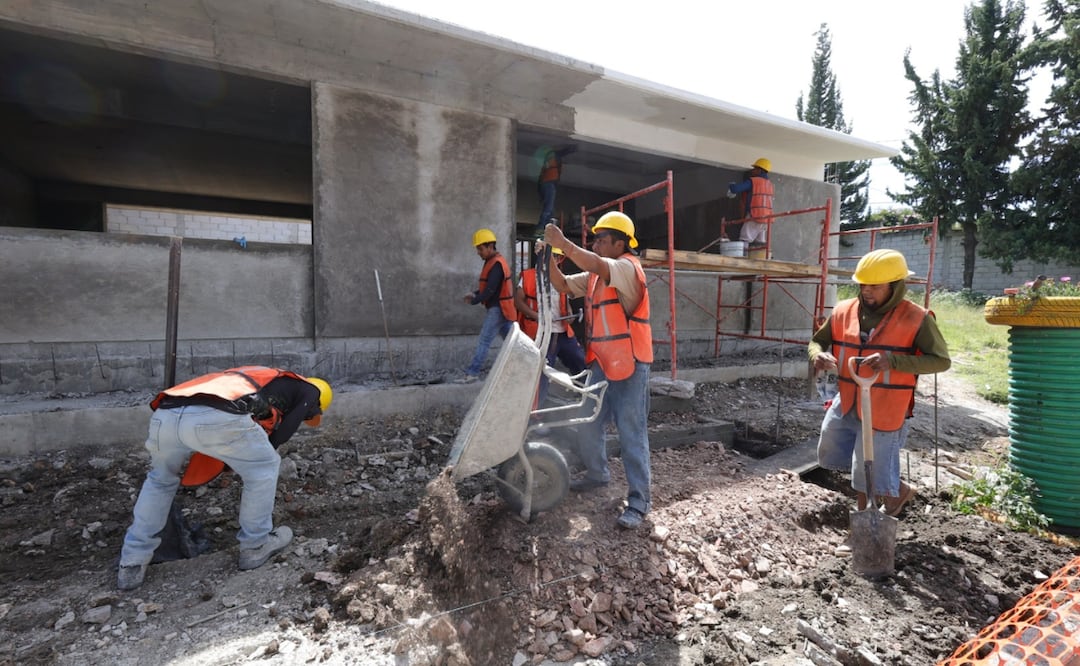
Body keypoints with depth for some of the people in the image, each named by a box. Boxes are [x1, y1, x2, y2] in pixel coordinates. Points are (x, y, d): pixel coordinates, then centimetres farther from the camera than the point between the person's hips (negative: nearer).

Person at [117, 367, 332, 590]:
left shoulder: (257, 377, 41)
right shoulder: (308, 391, 22)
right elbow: (279, 436, 14)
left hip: (165, 415, 7)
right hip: (217, 418, -7)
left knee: (160, 480, 35)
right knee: (264, 468, 20)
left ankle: (132, 565, 39)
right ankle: (255, 546, 31)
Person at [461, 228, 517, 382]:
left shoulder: (496, 264, -18)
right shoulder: (493, 262, 13)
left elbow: (491, 289, -23)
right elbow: (488, 286, 19)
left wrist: (474, 301, -14)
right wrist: (475, 294, 3)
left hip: (497, 309, -10)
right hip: (499, 308, 10)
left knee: (484, 341, -7)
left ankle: (472, 372, -4)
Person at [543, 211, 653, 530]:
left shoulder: (627, 267, -12)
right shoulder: (594, 274, 15)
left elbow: (596, 265, -32)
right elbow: (564, 286, 15)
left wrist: (563, 243, -27)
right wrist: (549, 258, -1)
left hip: (629, 365, -9)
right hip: (601, 363, 9)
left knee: (631, 434, -2)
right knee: (588, 425, 17)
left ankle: (639, 501, 9)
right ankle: (597, 473, 39)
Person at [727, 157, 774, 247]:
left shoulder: (752, 181, -8)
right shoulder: (769, 184, 16)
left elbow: (735, 189, -15)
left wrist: (731, 186, 9)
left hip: (754, 217, -8)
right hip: (766, 219, 8)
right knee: (760, 246, 8)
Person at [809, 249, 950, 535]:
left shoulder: (916, 319, -14)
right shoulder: (843, 311, -2)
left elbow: (941, 360, -15)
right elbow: (817, 340, 9)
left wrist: (893, 360, -31)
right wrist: (818, 355, -16)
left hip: (883, 412, -6)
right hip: (846, 405, 6)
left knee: (871, 477, 3)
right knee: (828, 456, 20)